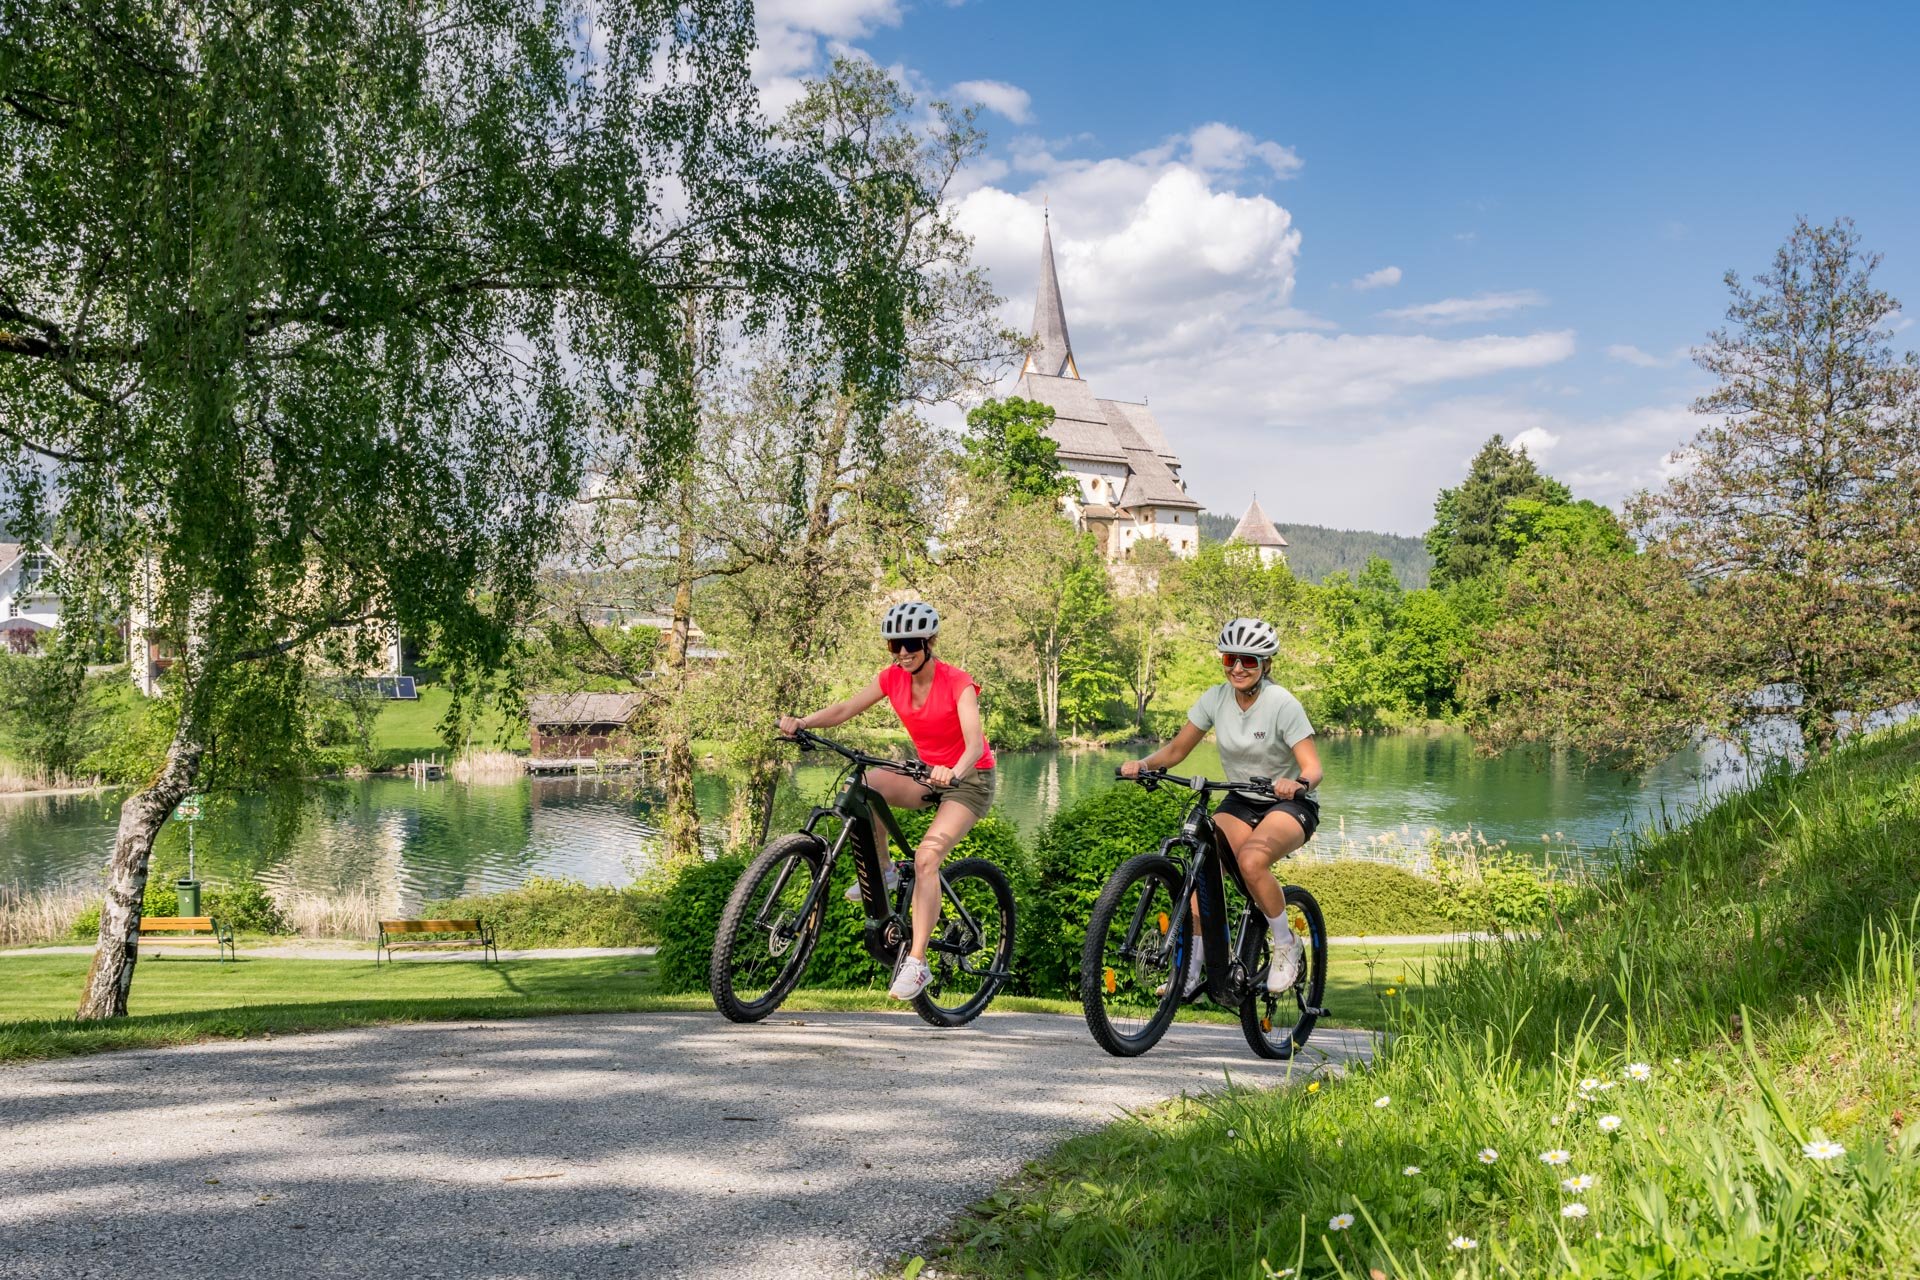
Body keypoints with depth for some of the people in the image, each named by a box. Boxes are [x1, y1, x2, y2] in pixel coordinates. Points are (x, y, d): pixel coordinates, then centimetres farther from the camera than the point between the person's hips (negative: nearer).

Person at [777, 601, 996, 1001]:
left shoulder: (958, 683, -22)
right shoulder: (893, 677, -5)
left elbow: (975, 743, -34)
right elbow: (846, 709, -10)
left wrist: (954, 772, -55)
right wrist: (801, 722, -28)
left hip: (970, 780, -6)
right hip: (928, 774, 6)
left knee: (926, 856, -26)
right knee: (859, 786, -22)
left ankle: (917, 963, -23)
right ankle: (882, 872, -2)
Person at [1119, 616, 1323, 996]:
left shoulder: (1282, 704, -20)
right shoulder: (1215, 698, -6)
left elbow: (1314, 769, -24)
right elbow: (1175, 751, -2)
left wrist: (1298, 783, -47)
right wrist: (1142, 764, -22)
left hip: (1290, 805, -5)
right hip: (1240, 803, 5)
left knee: (1251, 860, -33)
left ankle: (1287, 946, -8)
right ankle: (1190, 972, -11)